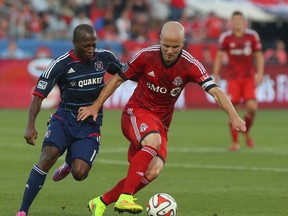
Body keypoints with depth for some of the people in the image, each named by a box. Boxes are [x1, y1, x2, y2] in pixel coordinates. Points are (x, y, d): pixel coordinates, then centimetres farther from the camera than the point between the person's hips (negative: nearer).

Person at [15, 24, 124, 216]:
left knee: (79, 173, -18)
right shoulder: (61, 65, -11)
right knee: (49, 155, -31)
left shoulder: (105, 58, -2)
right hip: (64, 119, -2)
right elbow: (38, 96, -10)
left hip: (90, 126, 2)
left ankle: (70, 164, 26)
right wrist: (31, 126, -22)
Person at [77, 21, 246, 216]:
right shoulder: (146, 56, -14)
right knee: (153, 141, -36)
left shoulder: (190, 66, -14)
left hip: (161, 122, 3)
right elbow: (118, 78, 0)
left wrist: (234, 116, -36)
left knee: (152, 172, -13)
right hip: (137, 111, -3)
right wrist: (96, 106, 1)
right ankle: (125, 198, -39)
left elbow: (216, 91, -21)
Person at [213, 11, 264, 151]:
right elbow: (219, 57, 7)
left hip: (249, 78, 1)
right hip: (233, 79, -1)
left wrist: (260, 74, -2)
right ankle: (235, 142, 7)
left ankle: (247, 132, 14)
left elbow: (259, 56, 8)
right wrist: (215, 75, 3)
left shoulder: (252, 36, 3)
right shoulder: (226, 37, 1)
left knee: (252, 107, -14)